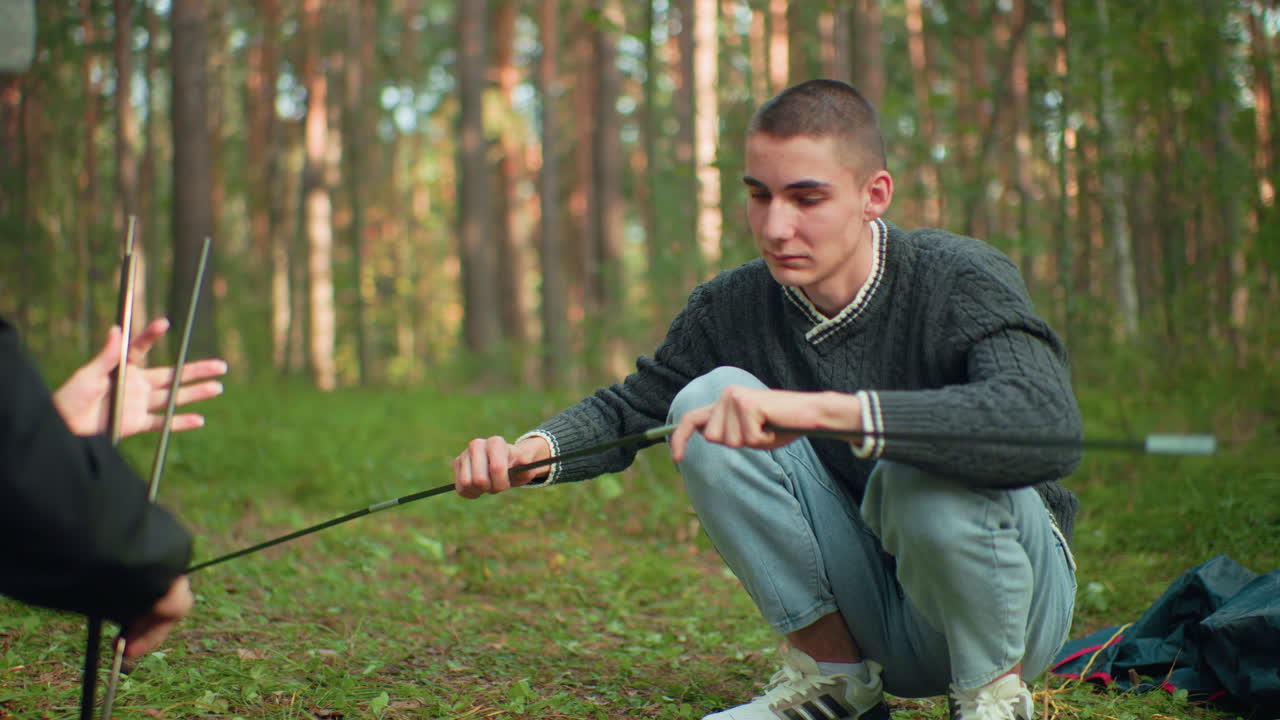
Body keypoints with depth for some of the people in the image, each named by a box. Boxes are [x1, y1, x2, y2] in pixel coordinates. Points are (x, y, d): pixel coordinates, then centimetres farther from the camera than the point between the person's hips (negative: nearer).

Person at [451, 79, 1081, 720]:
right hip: (868, 611, 4)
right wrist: (533, 450, -18)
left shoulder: (961, 282, -22)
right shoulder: (734, 306, -7)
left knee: (927, 469, -37)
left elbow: (1050, 426, -42)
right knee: (710, 400, -15)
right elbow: (628, 409, 7)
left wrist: (825, 409, -51)